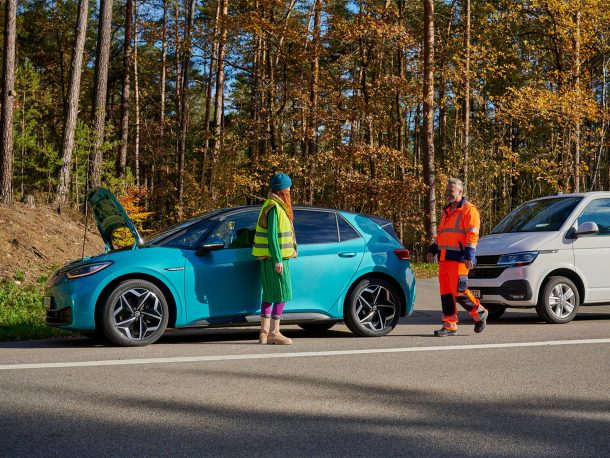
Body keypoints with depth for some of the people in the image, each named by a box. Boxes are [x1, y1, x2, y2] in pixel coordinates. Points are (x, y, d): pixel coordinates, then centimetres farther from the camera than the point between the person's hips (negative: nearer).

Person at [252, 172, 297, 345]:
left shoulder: (273, 205, 17)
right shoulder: (274, 207, -14)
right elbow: (272, 236, -19)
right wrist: (277, 260, -20)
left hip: (271, 258, 10)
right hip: (275, 258, -10)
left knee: (270, 295, 10)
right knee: (281, 294, -8)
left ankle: (264, 333, 12)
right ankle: (274, 332, -7)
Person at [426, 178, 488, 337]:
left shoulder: (468, 210, -4)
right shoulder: (446, 211, 22)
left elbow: (472, 235, -12)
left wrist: (469, 256, -19)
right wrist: (432, 250, 18)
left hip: (458, 258, -8)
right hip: (444, 258, 8)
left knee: (458, 290, -12)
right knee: (446, 291, 4)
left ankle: (479, 313, 10)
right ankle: (449, 325, 8)